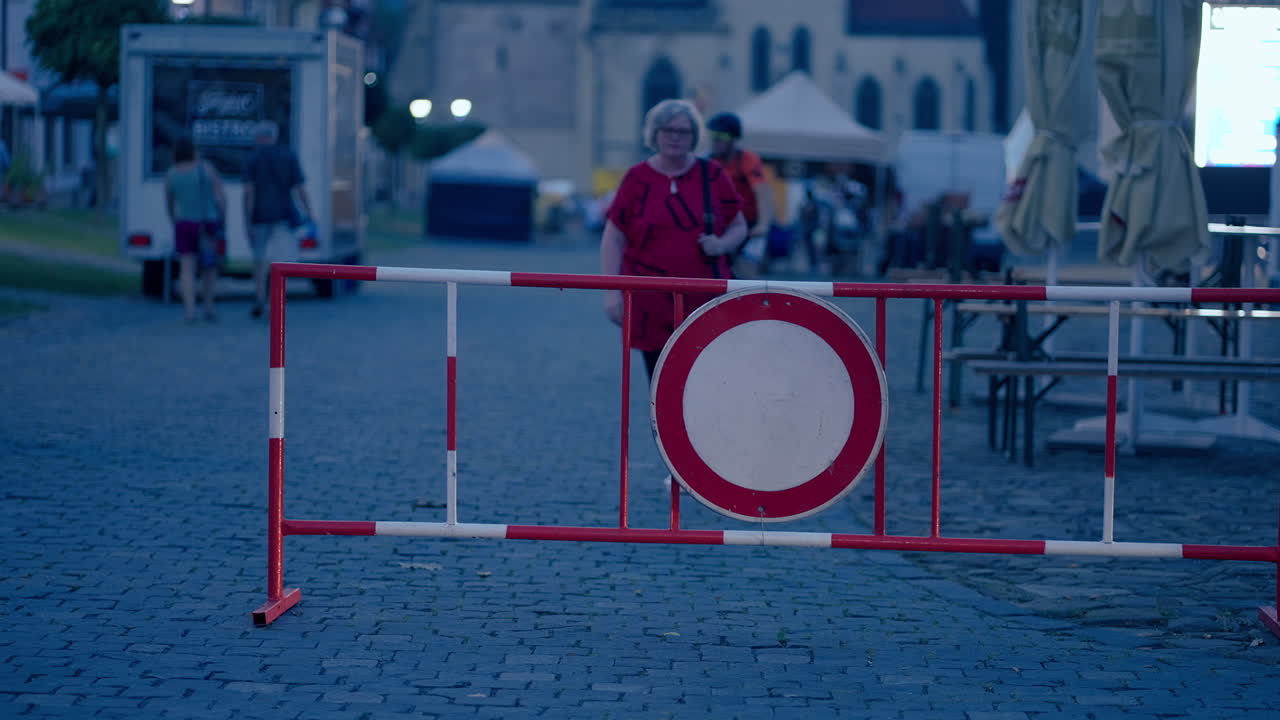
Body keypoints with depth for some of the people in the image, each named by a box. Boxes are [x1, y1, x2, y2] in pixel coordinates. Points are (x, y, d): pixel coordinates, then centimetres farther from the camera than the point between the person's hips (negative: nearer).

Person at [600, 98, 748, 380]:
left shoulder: (712, 175, 7)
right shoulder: (637, 179, 4)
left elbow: (739, 226, 16)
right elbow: (613, 240, 4)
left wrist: (722, 244, -7)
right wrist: (612, 292, -6)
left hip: (705, 303, 1)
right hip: (652, 309, 0)